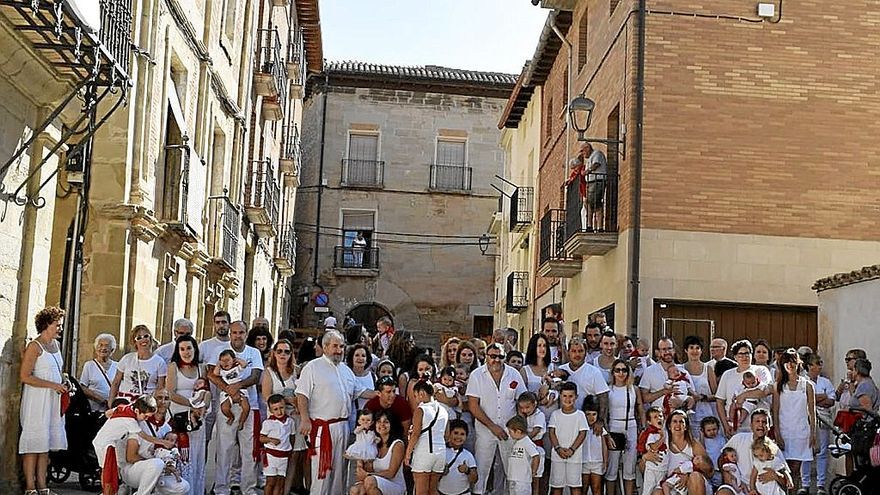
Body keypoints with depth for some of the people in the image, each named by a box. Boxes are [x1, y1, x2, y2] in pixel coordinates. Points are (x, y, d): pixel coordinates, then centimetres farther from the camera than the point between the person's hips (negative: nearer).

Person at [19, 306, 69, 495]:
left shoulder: (55, 345, 15)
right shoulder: (35, 346, -10)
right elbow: (25, 376, -16)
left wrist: (64, 384, 9)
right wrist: (53, 385, -18)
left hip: (54, 400, 8)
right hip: (37, 401, -8)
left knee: (46, 443, 9)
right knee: (34, 442, -6)